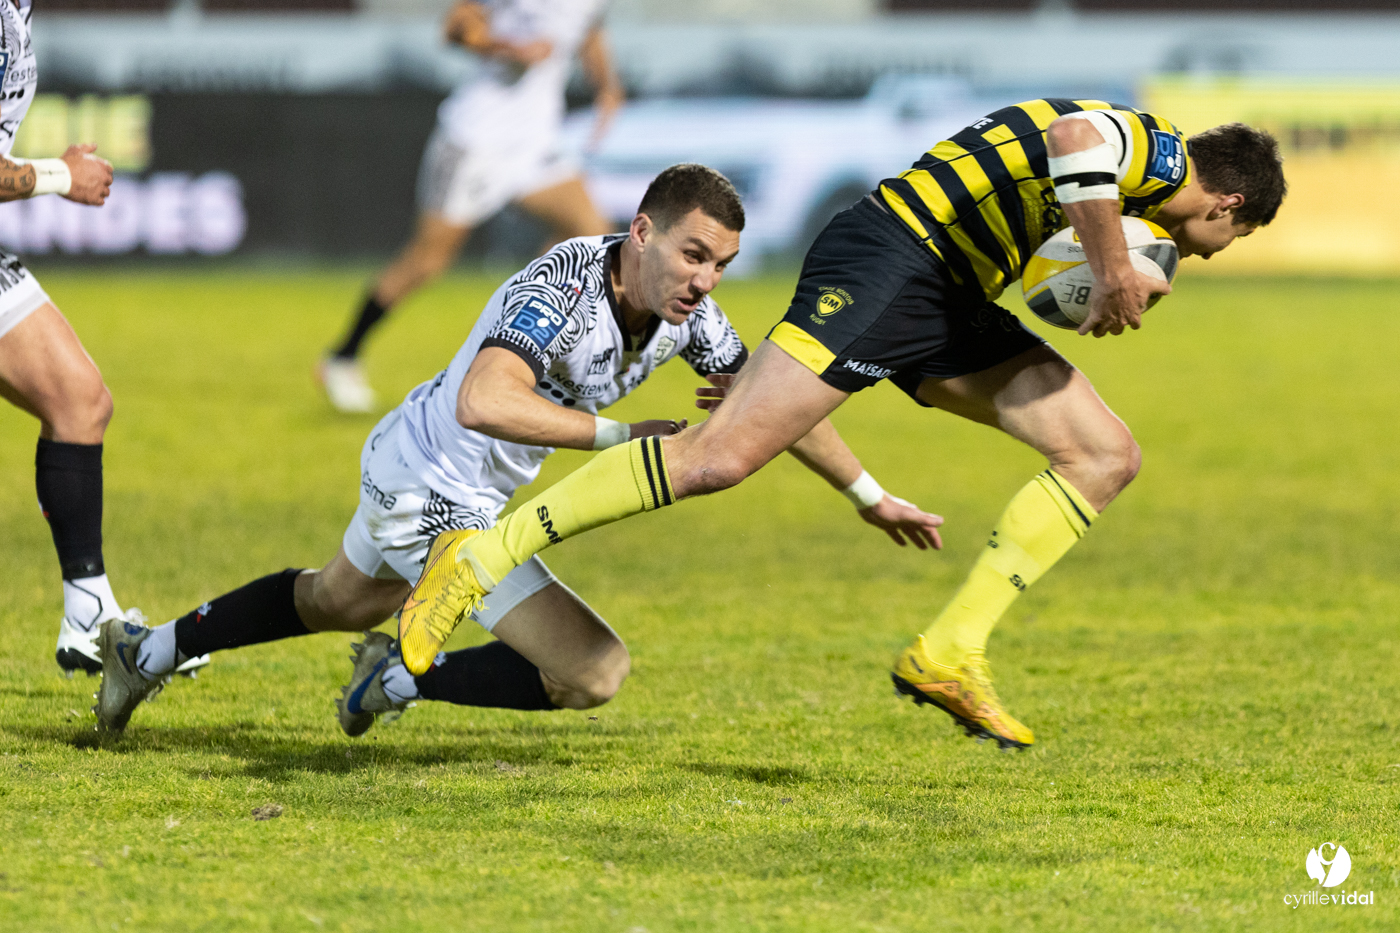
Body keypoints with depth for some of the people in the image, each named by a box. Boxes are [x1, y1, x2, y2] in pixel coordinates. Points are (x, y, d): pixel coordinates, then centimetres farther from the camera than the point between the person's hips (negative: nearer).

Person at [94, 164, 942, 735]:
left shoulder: (685, 310, -8)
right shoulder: (561, 291, -33)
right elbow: (484, 402, -48)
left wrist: (872, 498, 10)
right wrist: (622, 436, -43)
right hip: (434, 501, -9)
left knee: (343, 601, 37)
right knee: (594, 672, -14)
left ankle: (153, 650, 51)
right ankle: (405, 679, 2)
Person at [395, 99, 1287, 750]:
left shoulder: (1138, 155, 24)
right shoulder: (1160, 148, -8)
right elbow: (1075, 139, -32)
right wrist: (1114, 268, -26)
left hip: (948, 298, 10)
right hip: (885, 261, -10)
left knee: (1107, 456, 3)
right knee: (719, 456, -19)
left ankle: (951, 653, 0)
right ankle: (480, 558, -11)